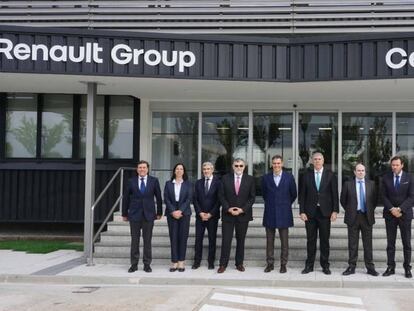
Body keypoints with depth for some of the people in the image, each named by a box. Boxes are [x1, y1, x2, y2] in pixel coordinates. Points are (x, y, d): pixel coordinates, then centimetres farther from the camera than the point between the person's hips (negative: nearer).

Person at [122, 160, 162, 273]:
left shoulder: (154, 181, 3)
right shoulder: (131, 181, 4)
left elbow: (158, 197, 7)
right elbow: (126, 198, 7)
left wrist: (159, 212, 6)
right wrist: (124, 213, 6)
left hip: (148, 214, 0)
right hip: (134, 214, 0)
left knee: (147, 241, 4)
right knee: (134, 240, 4)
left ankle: (147, 264, 11)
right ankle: (134, 264, 11)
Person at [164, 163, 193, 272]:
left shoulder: (188, 184, 6)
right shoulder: (168, 184, 9)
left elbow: (189, 198, -2)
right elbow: (166, 199, 1)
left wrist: (180, 211, -12)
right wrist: (173, 211, -10)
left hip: (184, 213, 0)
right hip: (171, 213, 1)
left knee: (183, 237, -1)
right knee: (173, 237, -1)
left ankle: (181, 262, 4)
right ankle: (174, 262, 2)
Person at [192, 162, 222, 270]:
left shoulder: (217, 183, -1)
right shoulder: (198, 183, 9)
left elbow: (219, 200, -5)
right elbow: (195, 199, 6)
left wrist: (210, 214, -11)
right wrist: (200, 213, -7)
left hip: (212, 216, -2)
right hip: (200, 215, 3)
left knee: (212, 239, 3)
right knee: (198, 239, 2)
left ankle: (211, 262, 10)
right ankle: (197, 262, 8)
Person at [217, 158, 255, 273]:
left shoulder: (250, 179, 2)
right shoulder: (226, 178, 3)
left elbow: (252, 197, 1)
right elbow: (221, 195, 2)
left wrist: (242, 209, -10)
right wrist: (228, 208, -10)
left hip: (243, 214, 1)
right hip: (228, 214, 0)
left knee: (241, 240, 8)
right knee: (226, 240, -2)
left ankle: (239, 263, 17)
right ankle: (223, 264, 4)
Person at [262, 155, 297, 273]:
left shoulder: (289, 177, 0)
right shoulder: (266, 178, 4)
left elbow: (294, 194, 9)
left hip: (283, 213, -1)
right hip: (270, 214, 2)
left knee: (284, 241, 2)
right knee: (269, 240, 6)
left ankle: (283, 264, 10)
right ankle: (270, 263, 14)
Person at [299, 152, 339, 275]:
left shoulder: (330, 175, 3)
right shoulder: (306, 175, 5)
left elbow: (334, 194, 2)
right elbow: (302, 194, 4)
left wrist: (335, 211, -5)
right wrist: (302, 211, -2)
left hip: (325, 212, -1)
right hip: (310, 212, 1)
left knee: (325, 240, 4)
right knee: (311, 240, 6)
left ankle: (325, 265, 14)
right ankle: (309, 265, 13)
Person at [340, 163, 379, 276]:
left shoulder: (371, 184, 5)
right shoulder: (348, 184, 1)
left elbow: (375, 200, 12)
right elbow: (343, 200, 8)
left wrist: (370, 211, 7)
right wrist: (349, 211, 5)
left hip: (367, 217, 1)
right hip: (353, 217, -1)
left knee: (368, 244, 5)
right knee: (352, 244, 4)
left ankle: (370, 267, 12)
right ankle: (351, 267, 11)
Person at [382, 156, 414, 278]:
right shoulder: (386, 178, 4)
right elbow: (384, 196, 2)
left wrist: (400, 209, -14)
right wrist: (392, 209, -11)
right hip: (390, 214, 2)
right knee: (390, 243, 4)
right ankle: (390, 267, 9)